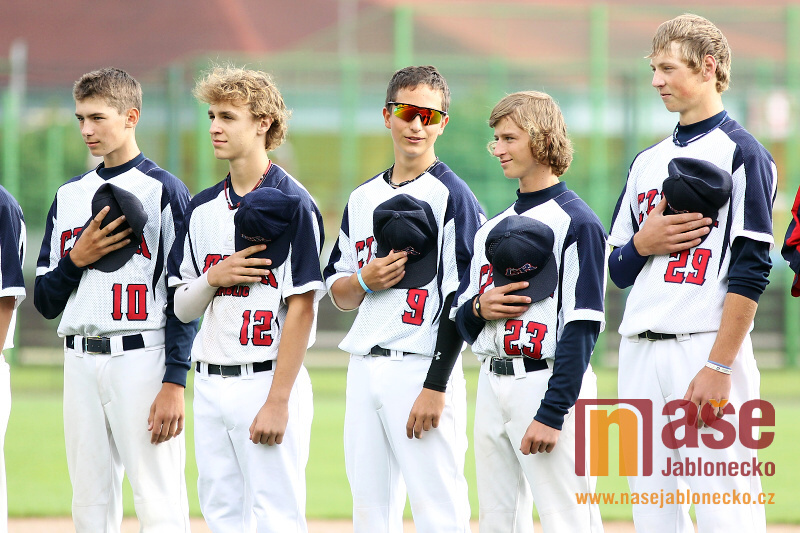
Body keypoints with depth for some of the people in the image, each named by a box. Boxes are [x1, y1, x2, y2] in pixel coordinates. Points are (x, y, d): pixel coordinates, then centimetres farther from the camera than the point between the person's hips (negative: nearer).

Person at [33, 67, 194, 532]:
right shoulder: (69, 196, 16)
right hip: (81, 362, 6)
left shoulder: (164, 190, -2)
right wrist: (77, 259, -4)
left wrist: (174, 383, -15)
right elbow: (46, 302, 16)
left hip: (142, 358, -6)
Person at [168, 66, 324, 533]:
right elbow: (183, 309, 15)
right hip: (211, 384, 7)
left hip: (266, 378, -7)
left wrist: (278, 402, -17)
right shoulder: (204, 208, 13)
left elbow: (301, 309, -13)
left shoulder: (293, 204, -8)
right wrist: (213, 277, -8)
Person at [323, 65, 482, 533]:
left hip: (420, 367, -7)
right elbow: (338, 293, 21)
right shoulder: (363, 198, 17)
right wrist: (365, 281, -4)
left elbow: (461, 300, -11)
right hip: (364, 368, 7)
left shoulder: (452, 196, -5)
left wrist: (436, 386, -18)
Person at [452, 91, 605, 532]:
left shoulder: (576, 222, -6)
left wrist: (552, 413, -20)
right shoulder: (492, 227, 18)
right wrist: (480, 308, -5)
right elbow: (463, 323, 21)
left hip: (547, 381, -8)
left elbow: (582, 326, -13)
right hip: (492, 385, 8)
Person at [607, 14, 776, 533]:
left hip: (706, 348, -7)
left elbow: (751, 269, -10)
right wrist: (644, 243, -2)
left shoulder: (741, 153, -2)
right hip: (640, 353, 7)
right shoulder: (648, 162, 20)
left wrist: (720, 366, -17)